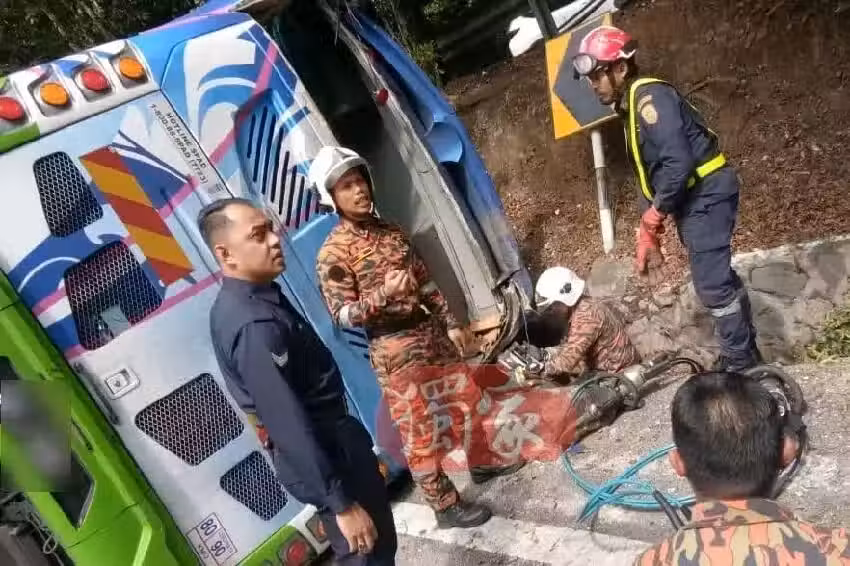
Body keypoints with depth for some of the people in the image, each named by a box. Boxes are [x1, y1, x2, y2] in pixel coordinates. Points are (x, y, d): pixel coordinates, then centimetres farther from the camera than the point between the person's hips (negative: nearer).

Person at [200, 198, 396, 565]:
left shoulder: (237, 303, 4)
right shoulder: (253, 325, -29)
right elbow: (288, 425, -30)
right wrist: (341, 503, -26)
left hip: (325, 441, 10)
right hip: (322, 454, -10)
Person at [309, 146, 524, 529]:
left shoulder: (389, 230, 9)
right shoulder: (333, 253, -13)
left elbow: (424, 280, 13)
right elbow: (342, 314, -16)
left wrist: (451, 323, 12)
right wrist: (383, 293, -30)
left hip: (430, 332, 8)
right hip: (395, 350, -7)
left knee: (462, 399, 22)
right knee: (420, 431, 1)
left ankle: (482, 462, 44)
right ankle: (445, 505, 17)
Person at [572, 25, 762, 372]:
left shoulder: (649, 97, -18)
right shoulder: (630, 107, 14)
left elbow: (679, 162, -27)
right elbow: (649, 175, 18)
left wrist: (655, 214, -16)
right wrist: (647, 233, 14)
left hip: (706, 193, -10)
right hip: (692, 199, 10)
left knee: (711, 284, -6)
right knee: (718, 278, 17)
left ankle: (740, 363, 8)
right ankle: (745, 354, 30)